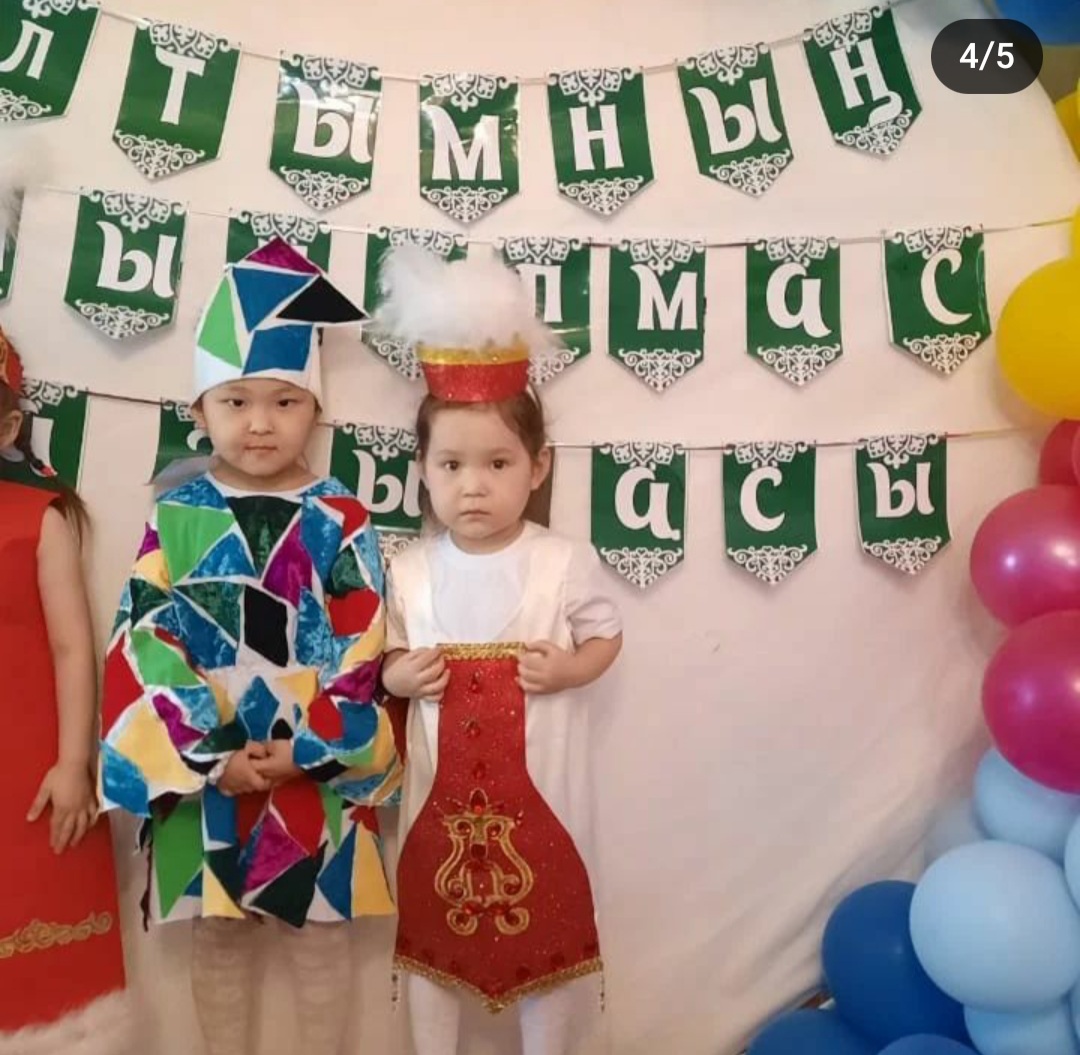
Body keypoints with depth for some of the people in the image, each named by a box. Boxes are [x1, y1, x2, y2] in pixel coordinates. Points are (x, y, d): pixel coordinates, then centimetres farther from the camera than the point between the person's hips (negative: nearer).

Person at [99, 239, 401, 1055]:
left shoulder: (341, 522, -7)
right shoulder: (175, 517, -3)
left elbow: (362, 654, -7)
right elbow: (146, 646, -6)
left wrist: (304, 750, -13)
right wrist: (211, 755, -12)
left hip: (318, 772, -1)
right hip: (199, 767, 2)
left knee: (320, 935, 14)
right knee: (218, 936, 18)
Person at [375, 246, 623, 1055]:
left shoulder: (566, 563, -13)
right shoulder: (409, 571, -7)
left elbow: (607, 636, -1)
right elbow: (390, 660, 4)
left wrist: (568, 670, -19)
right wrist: (397, 677, -17)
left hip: (540, 785, -1)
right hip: (443, 784, 2)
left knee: (549, 935, 17)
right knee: (431, 934, 19)